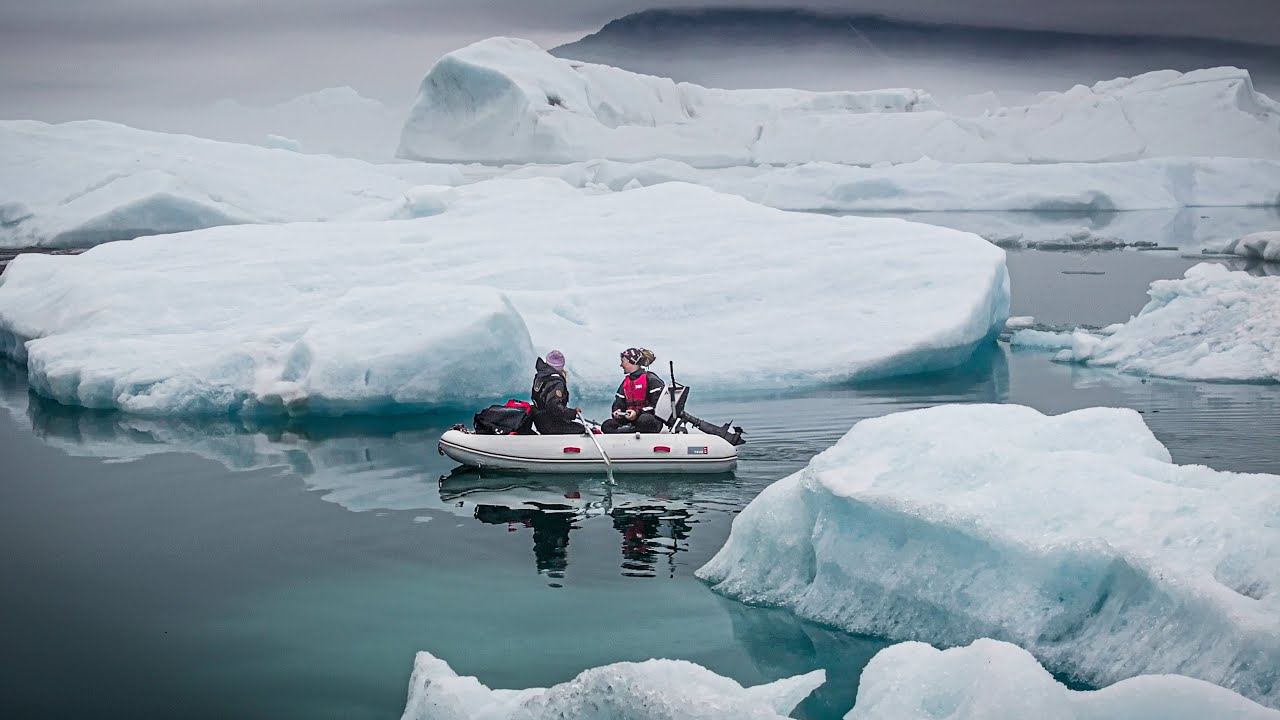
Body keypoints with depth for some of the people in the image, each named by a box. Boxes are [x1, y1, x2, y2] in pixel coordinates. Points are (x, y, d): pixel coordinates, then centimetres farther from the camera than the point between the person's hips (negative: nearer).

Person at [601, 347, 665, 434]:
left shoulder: (651, 379, -3)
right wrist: (617, 412, -6)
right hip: (630, 419, 7)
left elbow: (657, 404, -13)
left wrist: (638, 413, -21)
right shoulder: (626, 382, 22)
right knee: (606, 425, -18)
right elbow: (619, 402, 19)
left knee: (644, 420, -43)